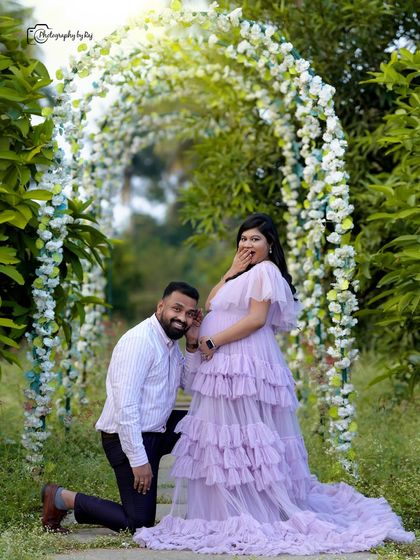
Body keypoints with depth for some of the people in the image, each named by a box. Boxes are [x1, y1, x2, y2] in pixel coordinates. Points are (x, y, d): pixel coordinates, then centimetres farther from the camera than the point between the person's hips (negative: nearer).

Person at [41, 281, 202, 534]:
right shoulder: (139, 341, -21)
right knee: (139, 522, -8)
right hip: (128, 437, -9)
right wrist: (138, 460, -24)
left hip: (157, 430, 9)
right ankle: (62, 498, 4)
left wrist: (193, 345, 0)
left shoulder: (171, 342, 9)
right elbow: (125, 406, -25)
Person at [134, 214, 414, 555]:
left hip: (246, 366, -10)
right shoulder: (244, 276, 26)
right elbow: (210, 304, 15)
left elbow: (256, 319, -15)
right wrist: (232, 271, 9)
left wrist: (213, 342, -15)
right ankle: (230, 512, 9)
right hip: (227, 367, 10)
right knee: (228, 438, 7)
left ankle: (261, 515, -10)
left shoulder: (265, 271, -4)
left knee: (245, 438, -11)